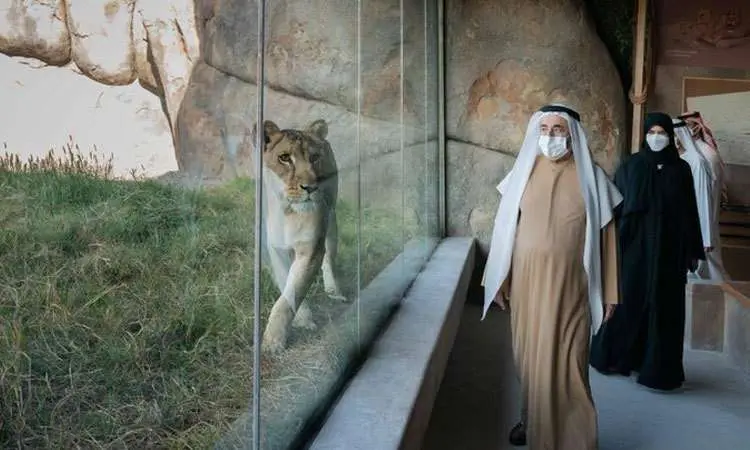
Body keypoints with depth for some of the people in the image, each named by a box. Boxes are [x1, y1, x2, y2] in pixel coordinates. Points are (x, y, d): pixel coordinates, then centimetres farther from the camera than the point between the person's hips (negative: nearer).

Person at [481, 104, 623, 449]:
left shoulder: (590, 177, -2)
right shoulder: (524, 172, 3)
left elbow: (605, 235, -1)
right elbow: (505, 227, 6)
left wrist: (609, 292, -2)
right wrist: (500, 279, 5)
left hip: (570, 284, -2)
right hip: (527, 281, 3)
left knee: (566, 359, 1)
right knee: (529, 354, 12)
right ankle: (532, 420, 33)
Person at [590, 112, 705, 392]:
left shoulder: (681, 169, 7)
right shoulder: (630, 166, 4)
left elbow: (690, 211, 7)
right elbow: (616, 205, 2)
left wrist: (693, 251, 4)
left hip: (669, 248, 1)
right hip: (635, 245, -1)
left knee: (664, 305, 2)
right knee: (628, 300, 3)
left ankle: (659, 368, 10)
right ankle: (618, 356, 19)